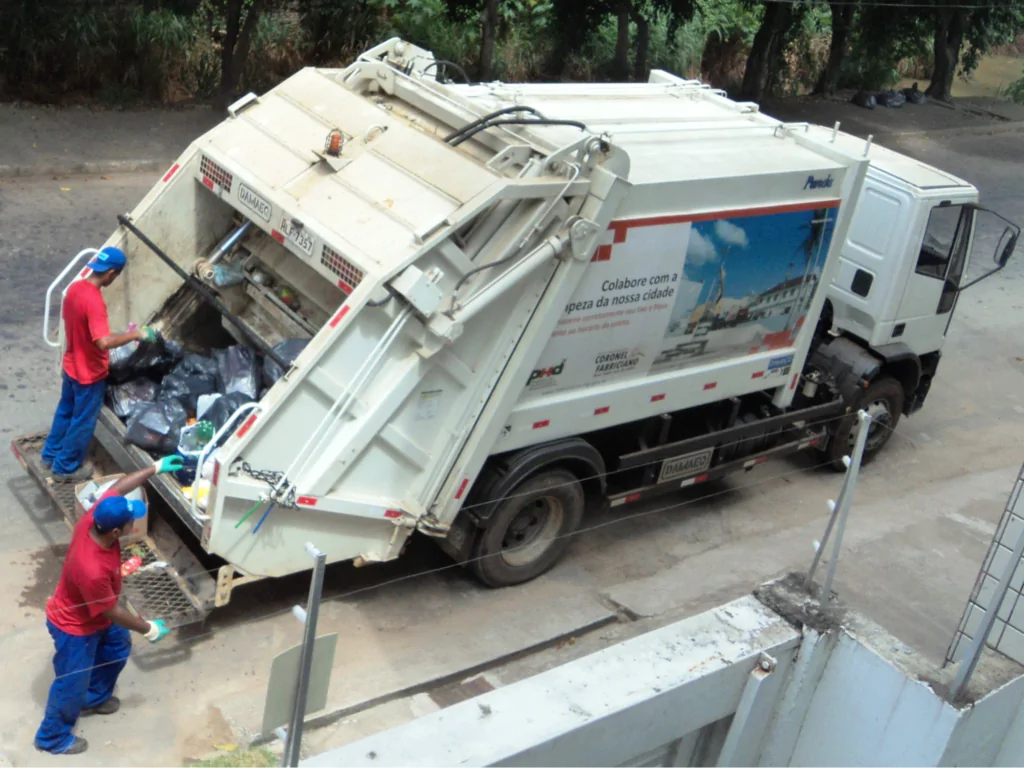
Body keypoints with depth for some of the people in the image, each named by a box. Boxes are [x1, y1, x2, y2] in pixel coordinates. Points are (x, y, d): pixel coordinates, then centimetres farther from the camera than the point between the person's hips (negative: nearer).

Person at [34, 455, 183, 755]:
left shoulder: (93, 519, -26)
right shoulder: (92, 570, -45)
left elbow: (118, 487, -6)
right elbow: (112, 611, -29)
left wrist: (156, 467, -4)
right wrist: (148, 629, -15)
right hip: (74, 626, -8)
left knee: (118, 646, 28)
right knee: (72, 683, 14)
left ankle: (94, 698, 52)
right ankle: (53, 737, 39)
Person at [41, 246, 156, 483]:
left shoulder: (75, 287, -5)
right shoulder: (94, 301, -32)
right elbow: (104, 342, -41)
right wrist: (136, 334, -31)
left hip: (71, 365, 9)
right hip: (89, 373, -9)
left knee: (65, 410, 27)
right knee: (82, 422, 11)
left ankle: (52, 454, 44)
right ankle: (66, 467, 26)